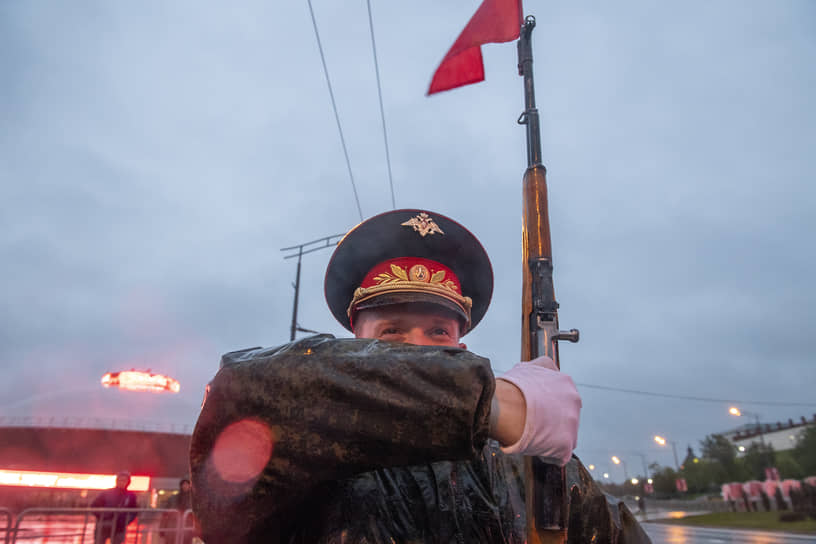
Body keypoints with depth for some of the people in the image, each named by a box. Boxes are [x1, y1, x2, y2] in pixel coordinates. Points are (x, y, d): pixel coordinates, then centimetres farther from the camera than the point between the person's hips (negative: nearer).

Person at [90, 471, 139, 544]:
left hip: (118, 530, 1)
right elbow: (94, 506, 2)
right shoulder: (106, 493, -2)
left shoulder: (131, 496, -1)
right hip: (103, 527, 0)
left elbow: (134, 512, 6)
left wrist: (126, 522, -9)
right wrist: (102, 517, -9)